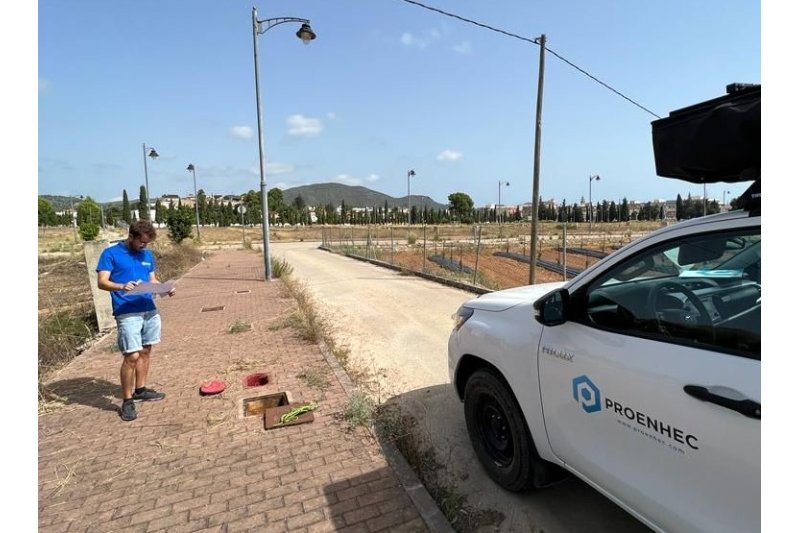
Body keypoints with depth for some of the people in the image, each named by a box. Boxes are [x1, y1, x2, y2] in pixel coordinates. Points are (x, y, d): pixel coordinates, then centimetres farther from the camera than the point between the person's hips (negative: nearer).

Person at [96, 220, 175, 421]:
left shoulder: (147, 255, 12)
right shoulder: (111, 253, -4)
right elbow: (102, 282, -10)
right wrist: (122, 287, -30)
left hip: (150, 310, 6)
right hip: (127, 314, -6)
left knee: (146, 351, 14)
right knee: (132, 356, -8)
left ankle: (140, 390, 29)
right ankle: (127, 401, 6)